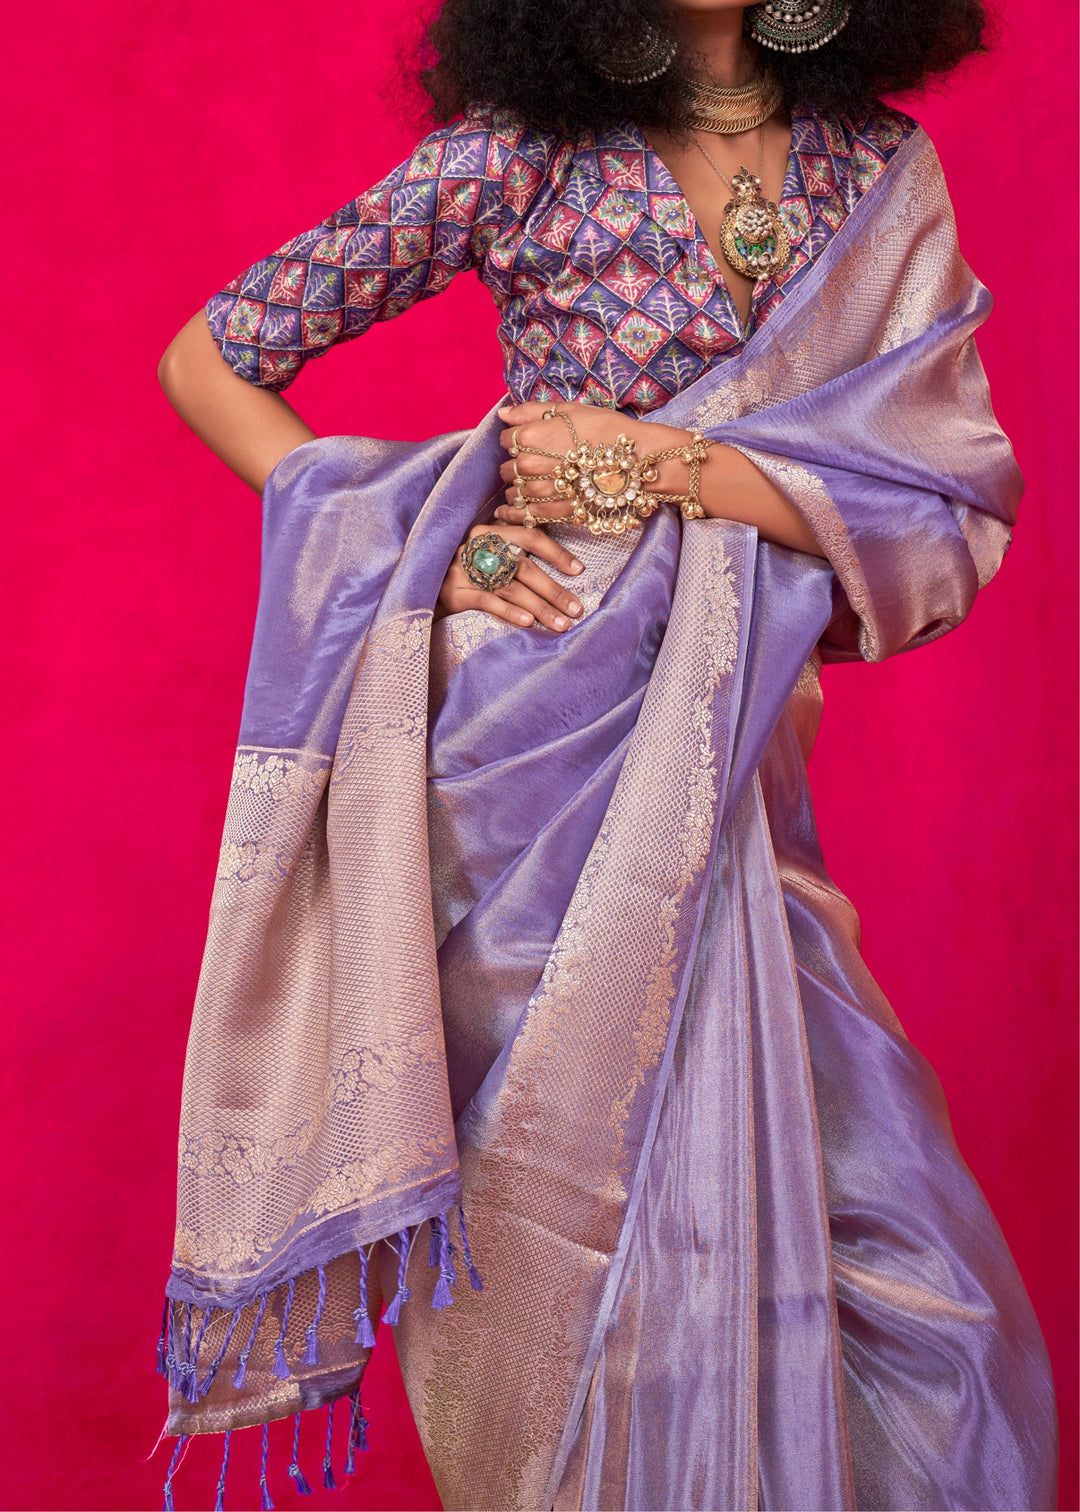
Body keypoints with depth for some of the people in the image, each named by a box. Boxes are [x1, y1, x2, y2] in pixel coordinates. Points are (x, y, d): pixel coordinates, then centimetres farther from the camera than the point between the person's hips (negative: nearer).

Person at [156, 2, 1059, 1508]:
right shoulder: (525, 152, -1)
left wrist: (669, 464, -11)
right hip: (525, 749, -3)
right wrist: (423, 547, -9)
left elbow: (957, 527, -1)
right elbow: (208, 361, 3)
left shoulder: (882, 172, 7)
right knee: (558, 1215, 7)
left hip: (724, 782, 3)